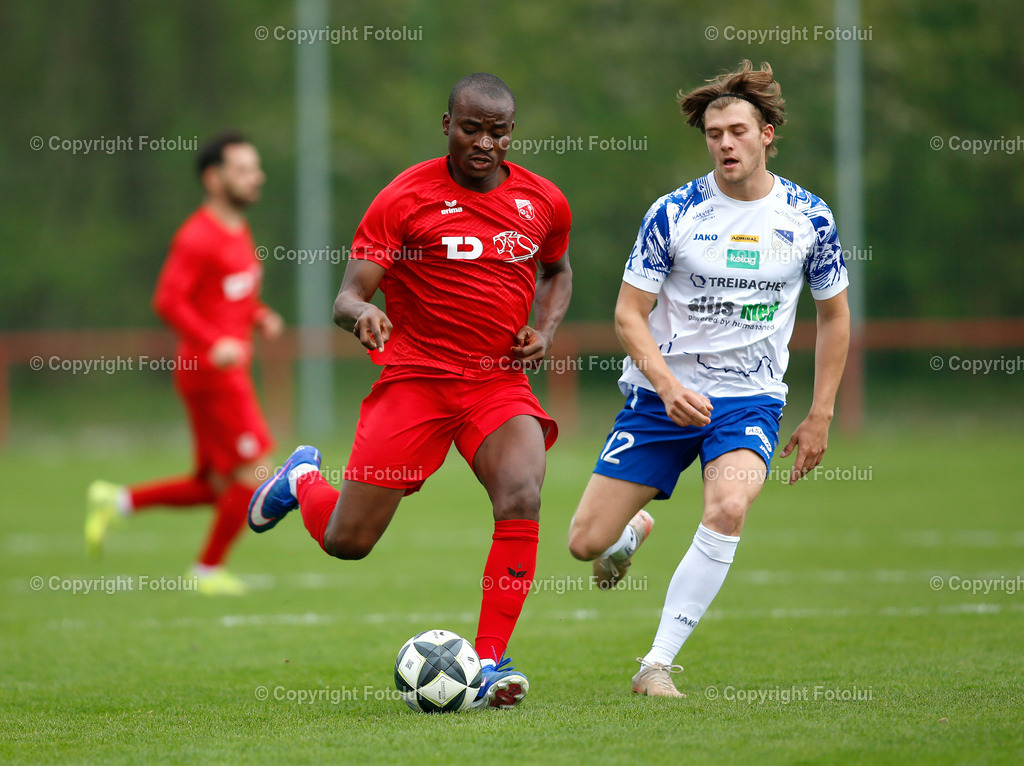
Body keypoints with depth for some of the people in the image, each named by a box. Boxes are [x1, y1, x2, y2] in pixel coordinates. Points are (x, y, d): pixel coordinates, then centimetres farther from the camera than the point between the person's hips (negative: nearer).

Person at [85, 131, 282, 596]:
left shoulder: (238, 231, 15)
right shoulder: (198, 238, -14)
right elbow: (168, 301, -22)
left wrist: (261, 317, 7)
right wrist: (214, 343, -31)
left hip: (230, 372, 9)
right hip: (211, 374, -9)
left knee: (217, 488, 11)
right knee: (255, 473, -7)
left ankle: (117, 501, 18)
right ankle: (209, 570, 6)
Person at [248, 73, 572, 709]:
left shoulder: (544, 202, 4)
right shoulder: (406, 198, -9)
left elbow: (558, 271, 25)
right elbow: (347, 297, -11)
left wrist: (544, 333, 6)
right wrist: (362, 313, -35)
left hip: (501, 383, 2)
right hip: (415, 377, -2)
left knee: (522, 501, -26)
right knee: (346, 541, 0)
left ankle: (490, 663, -17)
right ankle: (304, 480, 37)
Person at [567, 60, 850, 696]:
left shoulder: (808, 218, -2)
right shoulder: (674, 213, -6)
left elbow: (834, 315, 11)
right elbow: (630, 313, -5)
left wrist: (820, 416, 7)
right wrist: (669, 386, -21)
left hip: (751, 399, 0)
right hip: (662, 393, 0)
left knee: (728, 507, -32)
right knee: (586, 543, -2)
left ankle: (659, 663, -22)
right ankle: (635, 529, 38)